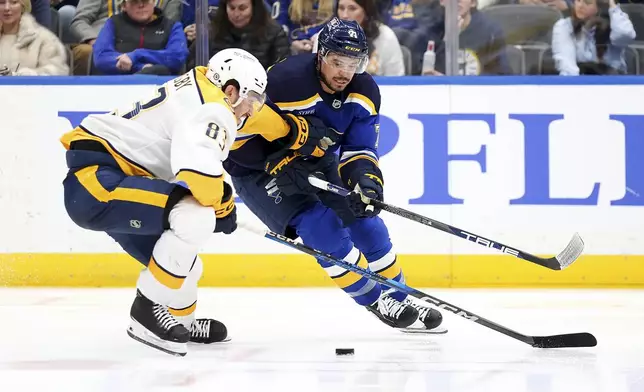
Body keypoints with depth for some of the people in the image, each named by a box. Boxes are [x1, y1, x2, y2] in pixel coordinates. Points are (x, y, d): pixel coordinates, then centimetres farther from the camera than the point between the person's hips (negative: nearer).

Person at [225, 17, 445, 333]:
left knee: (364, 220, 0)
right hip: (257, 167, -6)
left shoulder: (364, 91, -12)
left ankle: (399, 299, 19)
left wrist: (366, 178, -30)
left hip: (315, 164, 7)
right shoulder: (285, 82, -33)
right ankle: (374, 300, -6)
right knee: (320, 225, -22)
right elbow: (237, 128, -28)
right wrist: (279, 165, -29)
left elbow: (360, 149, -10)